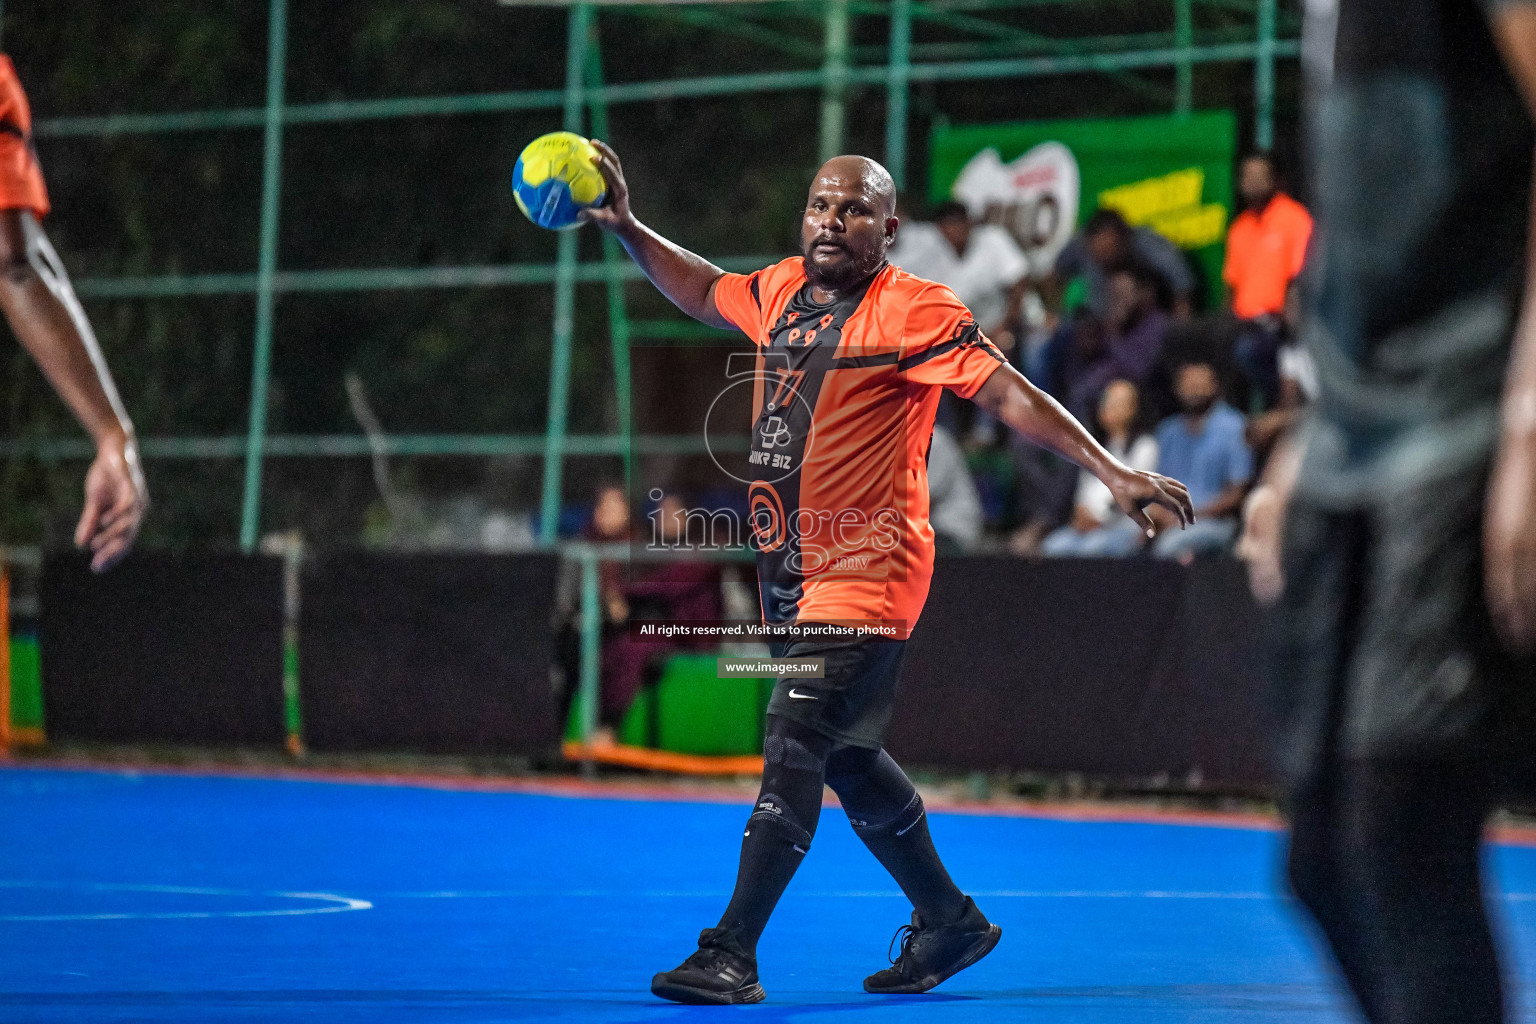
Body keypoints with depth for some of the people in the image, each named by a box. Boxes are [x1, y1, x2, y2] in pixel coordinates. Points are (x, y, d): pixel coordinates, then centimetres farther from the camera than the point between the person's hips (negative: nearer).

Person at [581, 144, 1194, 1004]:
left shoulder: (914, 311, -11)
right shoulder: (779, 290, 9)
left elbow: (1011, 394, -14)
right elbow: (705, 291, 30)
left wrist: (1113, 472, -20)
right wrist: (626, 229, 21)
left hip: (867, 571, -8)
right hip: (791, 571, 8)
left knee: (794, 746, -16)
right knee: (847, 756, 16)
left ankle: (732, 956, -16)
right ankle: (950, 923, 32)